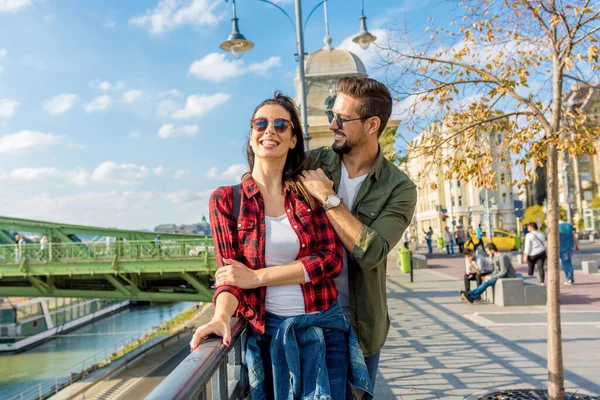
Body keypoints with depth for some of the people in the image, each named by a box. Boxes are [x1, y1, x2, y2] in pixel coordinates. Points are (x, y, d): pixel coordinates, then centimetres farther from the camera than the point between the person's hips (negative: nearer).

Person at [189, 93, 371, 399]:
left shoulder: (311, 192, 0)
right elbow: (230, 275, -4)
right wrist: (222, 317, -26)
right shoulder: (225, 200, -2)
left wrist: (256, 277, -16)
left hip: (324, 329, 1)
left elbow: (331, 259, -9)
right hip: (268, 333, -1)